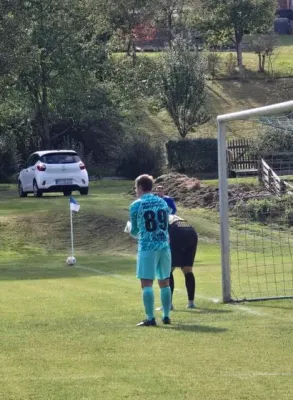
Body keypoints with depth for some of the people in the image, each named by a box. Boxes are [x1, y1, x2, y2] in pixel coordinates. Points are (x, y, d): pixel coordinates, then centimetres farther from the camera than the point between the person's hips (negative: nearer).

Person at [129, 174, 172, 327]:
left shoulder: (136, 205, -2)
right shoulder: (162, 203, 11)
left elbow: (134, 231, 6)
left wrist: (133, 231, 29)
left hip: (147, 247, -5)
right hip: (164, 246, 5)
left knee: (147, 284, -4)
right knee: (164, 283, 12)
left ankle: (150, 318, -10)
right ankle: (166, 316, 14)